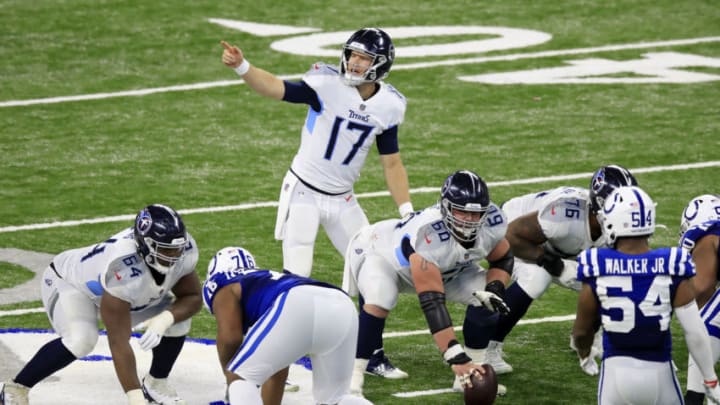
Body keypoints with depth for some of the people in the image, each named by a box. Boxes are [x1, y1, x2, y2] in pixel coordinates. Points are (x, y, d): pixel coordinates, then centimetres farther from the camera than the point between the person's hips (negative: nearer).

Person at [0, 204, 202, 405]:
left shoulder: (184, 250, -27)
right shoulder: (123, 270, -45)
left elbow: (193, 297, -11)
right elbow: (119, 342, -44)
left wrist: (166, 319, -33)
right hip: (68, 282, -7)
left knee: (177, 317, -11)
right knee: (80, 340, -34)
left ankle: (155, 383, 14)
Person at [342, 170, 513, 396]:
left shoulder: (492, 222, -27)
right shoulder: (428, 235, -46)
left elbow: (503, 259, -3)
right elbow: (432, 303, -47)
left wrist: (494, 290, -25)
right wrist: (457, 359, -52)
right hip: (382, 254, -6)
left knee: (487, 299, -12)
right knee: (378, 304, -34)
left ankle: (473, 375, 1)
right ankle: (352, 380, -21)